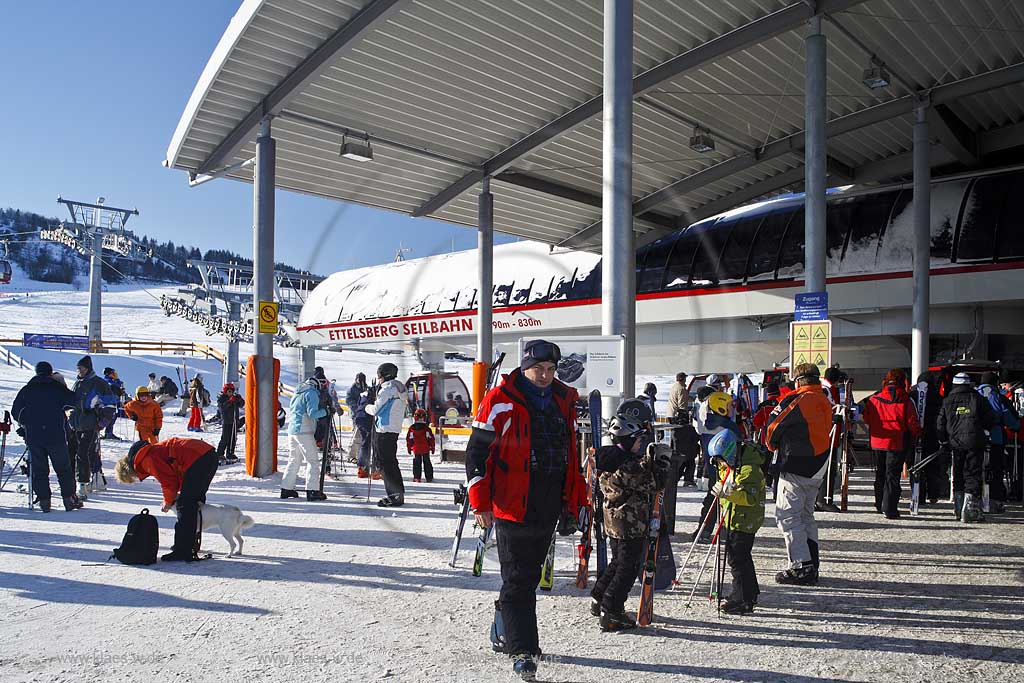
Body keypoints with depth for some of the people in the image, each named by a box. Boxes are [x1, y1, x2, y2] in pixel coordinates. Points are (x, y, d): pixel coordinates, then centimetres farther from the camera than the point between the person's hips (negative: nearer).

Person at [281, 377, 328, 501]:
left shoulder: (296, 393, 21)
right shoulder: (312, 393, -4)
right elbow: (312, 413, -15)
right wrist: (325, 411, -3)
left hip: (292, 430, 8)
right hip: (304, 431, -8)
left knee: (294, 459, 17)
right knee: (313, 460, -6)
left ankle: (286, 488, 19)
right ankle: (312, 491, -11)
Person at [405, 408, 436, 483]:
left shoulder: (411, 428, -4)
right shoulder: (426, 428, -7)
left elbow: (409, 439, 2)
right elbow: (431, 438, -2)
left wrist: (409, 448, 13)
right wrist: (432, 448, 8)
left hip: (416, 449, 0)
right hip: (426, 449, 0)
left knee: (416, 463, 8)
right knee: (427, 462, 9)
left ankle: (417, 477, 3)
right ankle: (429, 478, 12)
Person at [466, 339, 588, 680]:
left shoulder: (564, 400, 10)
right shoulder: (501, 401, -10)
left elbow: (571, 451, 20)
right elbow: (477, 451, -8)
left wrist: (576, 498, 18)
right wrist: (480, 501, -11)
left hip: (549, 507, 6)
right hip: (512, 506, -6)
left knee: (530, 576, 16)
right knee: (518, 580, -3)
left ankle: (510, 630, 32)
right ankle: (521, 652, 3)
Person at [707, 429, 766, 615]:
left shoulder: (748, 469, -24)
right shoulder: (732, 463, 7)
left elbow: (750, 497, -30)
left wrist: (728, 493, -40)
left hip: (744, 521, -11)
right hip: (734, 518, 11)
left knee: (737, 558, -7)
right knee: (741, 556, 21)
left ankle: (743, 601, 1)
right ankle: (750, 593, 36)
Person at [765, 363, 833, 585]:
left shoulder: (796, 400, -13)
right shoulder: (825, 403, 11)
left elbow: (773, 427, -6)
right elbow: (825, 432, 16)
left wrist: (773, 446, 14)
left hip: (795, 468, -8)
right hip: (817, 469, 8)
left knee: (787, 516, -4)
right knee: (806, 515, 17)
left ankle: (801, 567, -7)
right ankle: (812, 566, 20)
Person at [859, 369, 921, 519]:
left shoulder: (874, 399, -2)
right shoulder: (905, 401, -11)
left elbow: (866, 418, 8)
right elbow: (913, 424, -7)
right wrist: (914, 436, 12)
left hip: (877, 443, 3)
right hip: (897, 444, -3)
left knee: (880, 473, 18)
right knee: (893, 475, 2)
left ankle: (880, 505, 28)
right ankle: (890, 509, -1)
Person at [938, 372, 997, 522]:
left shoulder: (947, 401, 6)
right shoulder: (978, 399, 0)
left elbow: (940, 425, 7)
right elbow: (992, 421, 1)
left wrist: (943, 443, 16)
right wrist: (983, 427, 21)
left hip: (956, 444, 2)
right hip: (975, 443, -2)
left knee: (958, 476, 14)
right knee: (973, 476, -1)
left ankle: (958, 509, 19)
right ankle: (969, 511, -10)